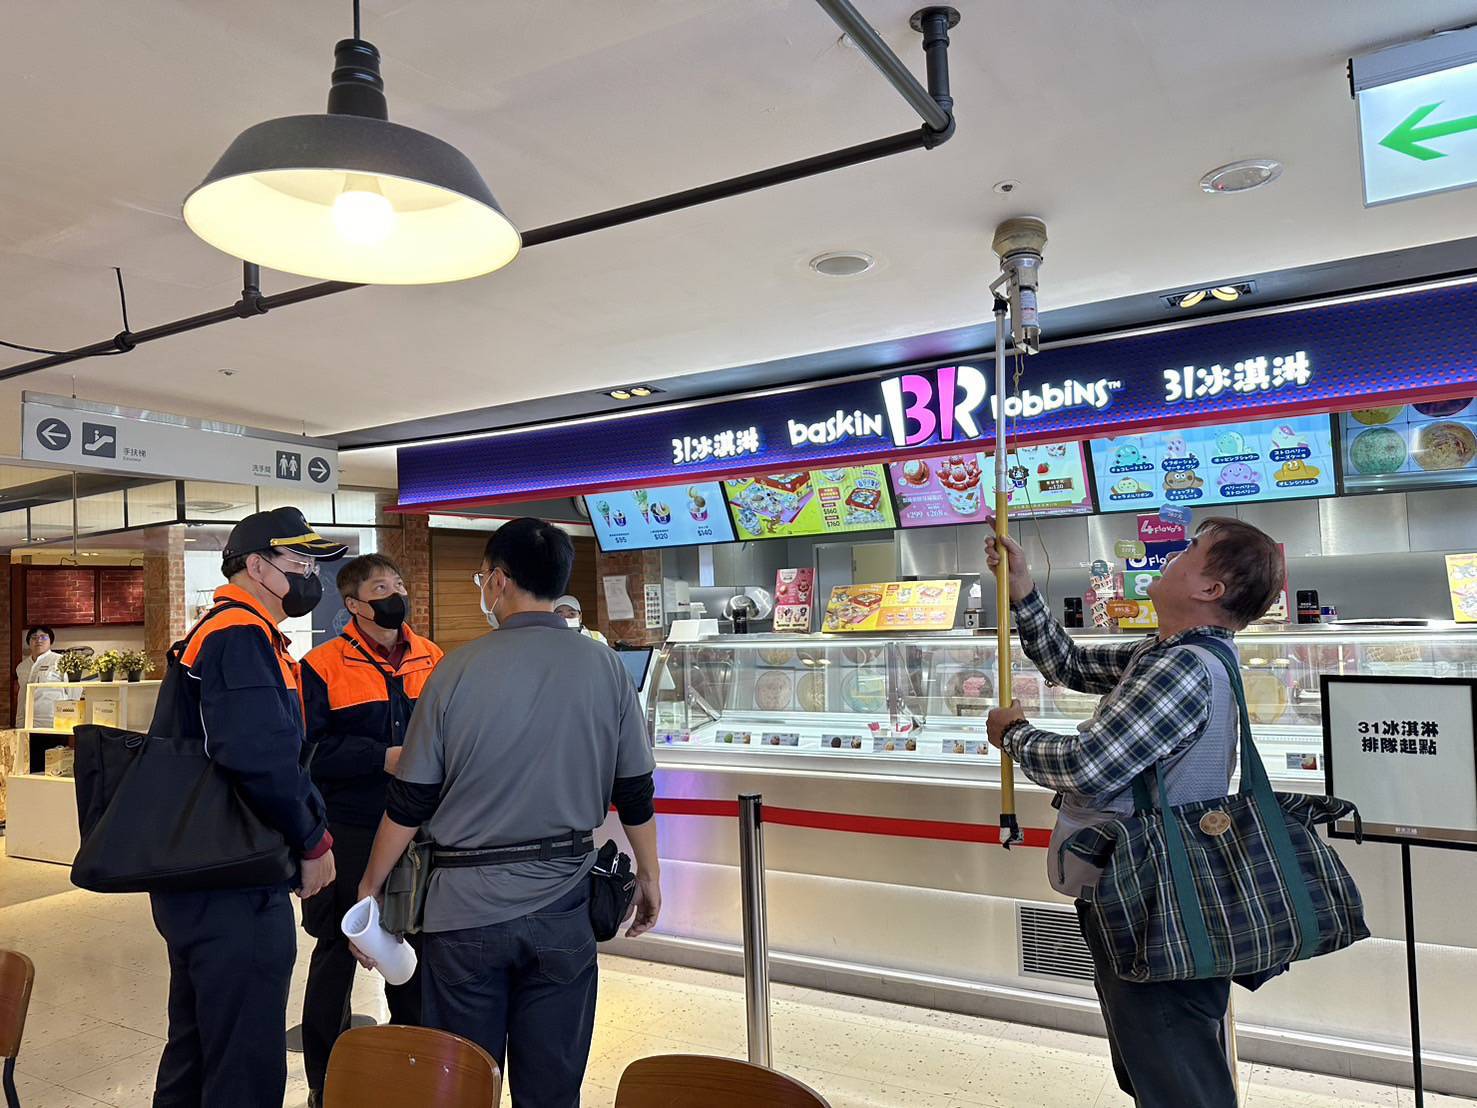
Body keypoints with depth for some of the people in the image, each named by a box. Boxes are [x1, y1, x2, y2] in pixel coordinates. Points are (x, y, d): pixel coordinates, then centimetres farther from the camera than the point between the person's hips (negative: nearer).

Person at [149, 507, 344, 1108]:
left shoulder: (219, 631, 16)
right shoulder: (241, 636, -18)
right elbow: (263, 758, -31)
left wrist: (310, 828, 4)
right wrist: (313, 842, -17)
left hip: (198, 879, 11)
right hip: (235, 894, -11)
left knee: (195, 1051, 24)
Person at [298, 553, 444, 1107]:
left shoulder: (431, 658, 5)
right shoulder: (323, 666, -8)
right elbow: (310, 749, -14)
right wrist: (383, 758, -22)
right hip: (349, 833, -4)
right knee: (338, 951, 10)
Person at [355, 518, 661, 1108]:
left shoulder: (461, 667, -9)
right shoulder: (604, 667, -4)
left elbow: (409, 802, -4)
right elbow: (635, 793, 2)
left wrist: (369, 890, 9)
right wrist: (649, 874, 16)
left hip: (465, 908, -1)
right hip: (561, 905, 2)